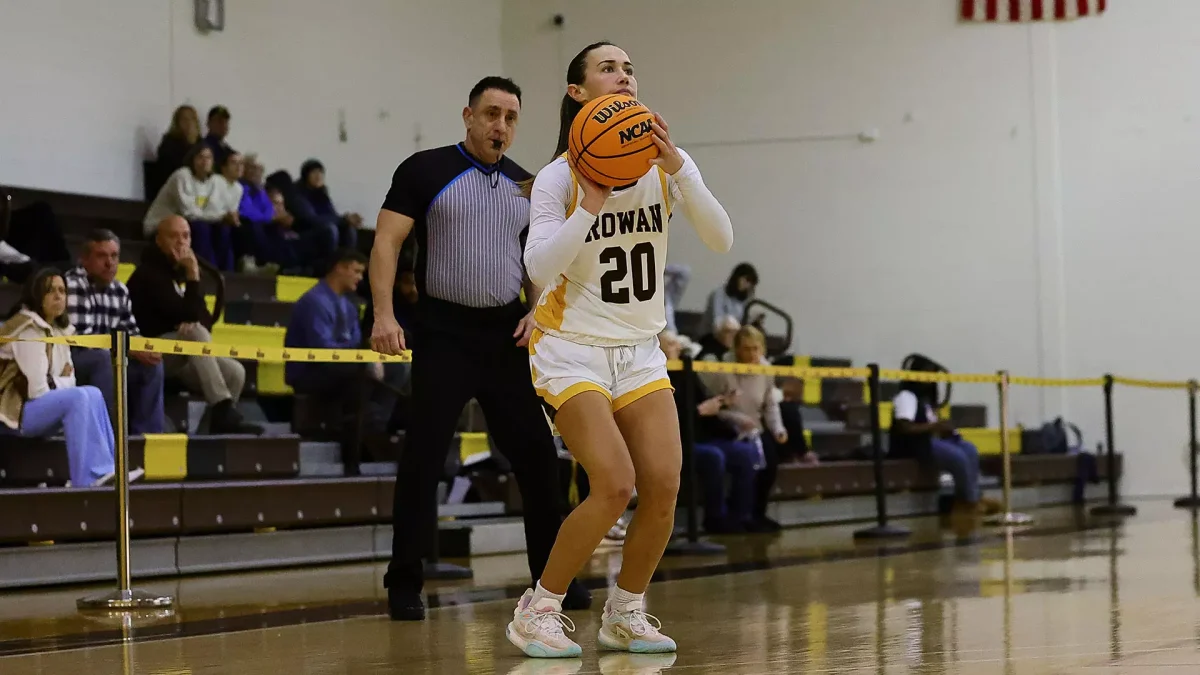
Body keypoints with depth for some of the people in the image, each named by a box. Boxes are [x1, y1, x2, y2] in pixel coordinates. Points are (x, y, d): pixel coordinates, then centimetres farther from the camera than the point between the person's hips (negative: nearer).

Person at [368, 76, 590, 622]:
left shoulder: (525, 188, 13)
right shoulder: (425, 171, -2)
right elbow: (387, 241, -6)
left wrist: (538, 311, 1)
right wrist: (384, 314, -18)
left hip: (507, 336, 4)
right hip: (444, 333, -4)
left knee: (535, 454, 5)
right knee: (423, 458, -6)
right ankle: (404, 584, 3)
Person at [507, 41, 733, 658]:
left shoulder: (665, 164, 1)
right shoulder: (559, 176, -10)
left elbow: (720, 239, -11)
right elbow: (540, 268, -21)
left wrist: (677, 166, -21)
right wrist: (591, 203, -27)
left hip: (639, 349, 5)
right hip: (572, 347, -5)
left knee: (664, 486, -9)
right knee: (615, 485, -19)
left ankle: (624, 614, 12)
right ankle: (537, 611, -3)